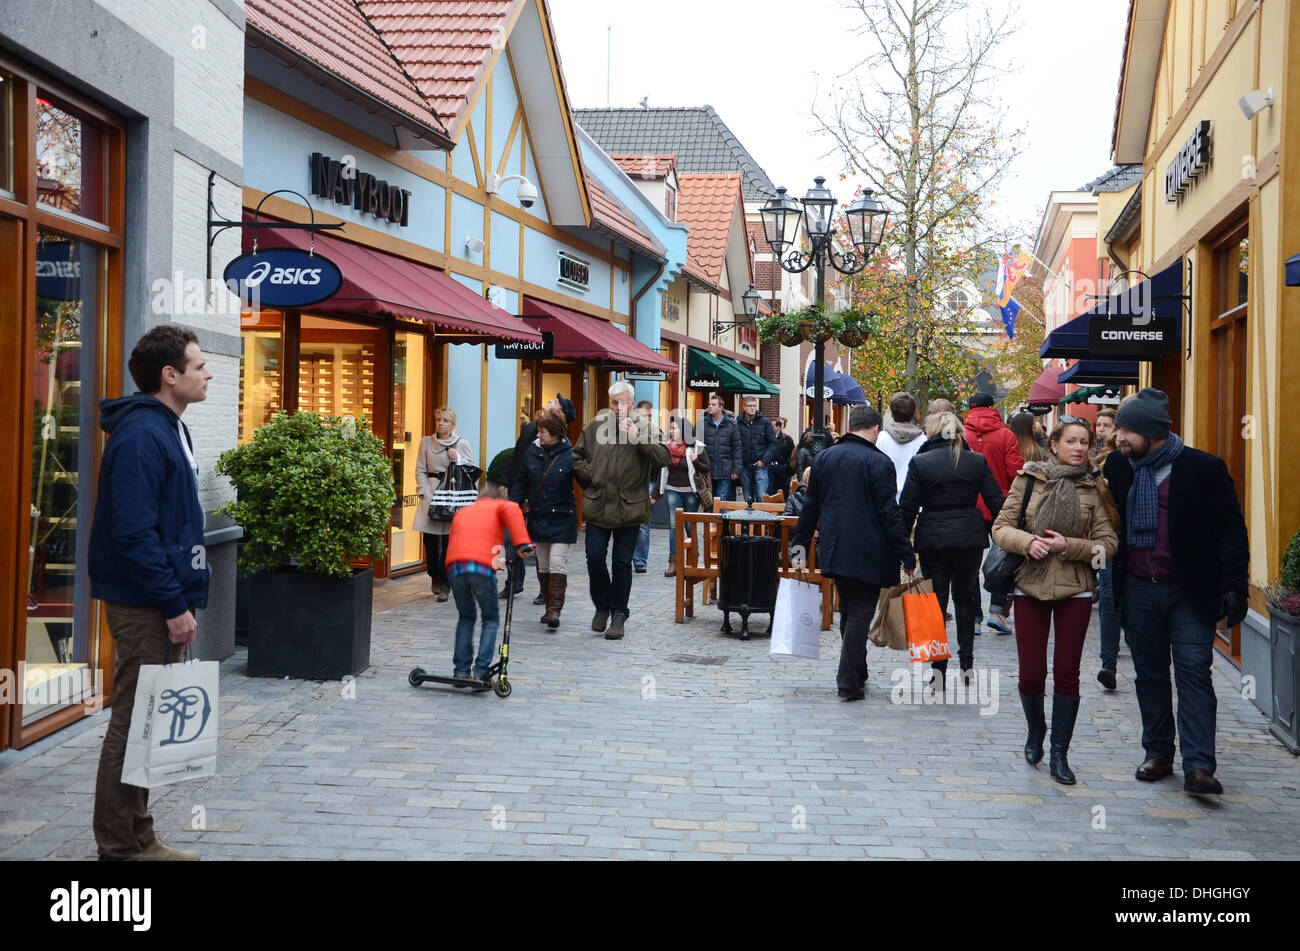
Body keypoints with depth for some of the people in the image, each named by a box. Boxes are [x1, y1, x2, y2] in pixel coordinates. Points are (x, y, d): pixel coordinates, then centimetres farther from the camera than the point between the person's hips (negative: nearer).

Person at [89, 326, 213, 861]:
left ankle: (137, 838, 24)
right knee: (133, 724, -2)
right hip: (144, 607, -10)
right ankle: (121, 847, 7)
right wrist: (174, 605, -21)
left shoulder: (170, 430, 14)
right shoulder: (141, 435, -18)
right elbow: (134, 532, -23)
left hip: (162, 601, 10)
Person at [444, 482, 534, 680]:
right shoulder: (499, 506, 19)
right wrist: (522, 543, -11)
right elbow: (512, 510, -5)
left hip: (454, 566, 4)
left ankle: (460, 670, 16)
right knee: (491, 618, 14)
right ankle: (481, 672, 3)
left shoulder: (462, 512, 33)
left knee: (466, 617, 23)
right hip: (483, 566, -4)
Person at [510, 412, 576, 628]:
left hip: (562, 519, -5)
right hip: (538, 518, 5)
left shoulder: (570, 455, -10)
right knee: (543, 565, 10)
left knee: (557, 563, -12)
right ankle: (550, 607, 20)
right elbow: (521, 482, 10)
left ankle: (555, 610, -12)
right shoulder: (531, 452, 3)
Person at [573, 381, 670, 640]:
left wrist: (638, 438, -23)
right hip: (597, 506, 2)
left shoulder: (643, 428, -2)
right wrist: (589, 476, 3)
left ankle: (619, 613, 16)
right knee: (594, 557, 1)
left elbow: (663, 458, -16)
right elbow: (576, 456, 17)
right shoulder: (594, 428, 4)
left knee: (622, 562, 4)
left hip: (629, 508, -2)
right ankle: (602, 606, 22)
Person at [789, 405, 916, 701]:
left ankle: (857, 675, 29)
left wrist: (799, 547, 16)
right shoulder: (879, 462, -10)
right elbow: (890, 513, -13)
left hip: (834, 551, 6)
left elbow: (810, 507, 11)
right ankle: (849, 682, -2)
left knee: (848, 613, 19)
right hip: (868, 553, -6)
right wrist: (906, 555, -10)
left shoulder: (823, 458, 8)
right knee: (860, 614, 0)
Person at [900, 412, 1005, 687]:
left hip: (933, 540, -2)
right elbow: (996, 502, 1)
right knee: (965, 598, 17)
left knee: (936, 601, 5)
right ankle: (966, 663, 17)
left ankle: (939, 669, 0)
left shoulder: (920, 462, -5)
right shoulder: (978, 461, 2)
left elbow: (907, 507, -5)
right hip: (970, 538, 2)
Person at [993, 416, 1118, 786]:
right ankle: (1036, 731, 29)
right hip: (1031, 588, 0)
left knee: (1067, 672, 2)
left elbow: (1108, 543, -1)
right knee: (1031, 672, 0)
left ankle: (1059, 754, 12)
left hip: (1075, 589, 0)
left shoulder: (1093, 488, 2)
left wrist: (1068, 546, -15)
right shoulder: (1028, 479, 1)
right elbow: (1001, 526, 1)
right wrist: (1027, 542, -18)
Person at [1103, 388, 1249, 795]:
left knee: (1194, 672, -8)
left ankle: (1198, 767, -9)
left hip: (1190, 593, -4)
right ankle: (1158, 753, 23)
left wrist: (1234, 587, -12)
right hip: (1139, 591, 4)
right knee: (1149, 674, 11)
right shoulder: (1118, 467, 5)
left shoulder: (1204, 468, -7)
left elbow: (1231, 531, -5)